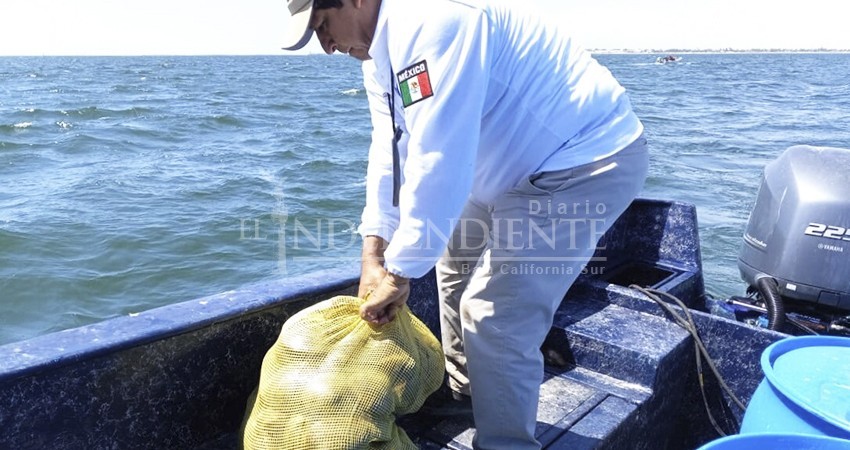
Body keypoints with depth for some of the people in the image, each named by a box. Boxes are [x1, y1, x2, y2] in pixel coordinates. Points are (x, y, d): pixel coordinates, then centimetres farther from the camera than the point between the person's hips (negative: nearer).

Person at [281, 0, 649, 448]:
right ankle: (461, 391, 41)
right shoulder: (382, 48, 6)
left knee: (495, 319, -14)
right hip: (525, 163, 11)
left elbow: (437, 162, -31)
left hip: (589, 160, -10)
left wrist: (399, 272, -24)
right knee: (456, 254, 22)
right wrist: (373, 253, -6)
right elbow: (389, 149, 1)